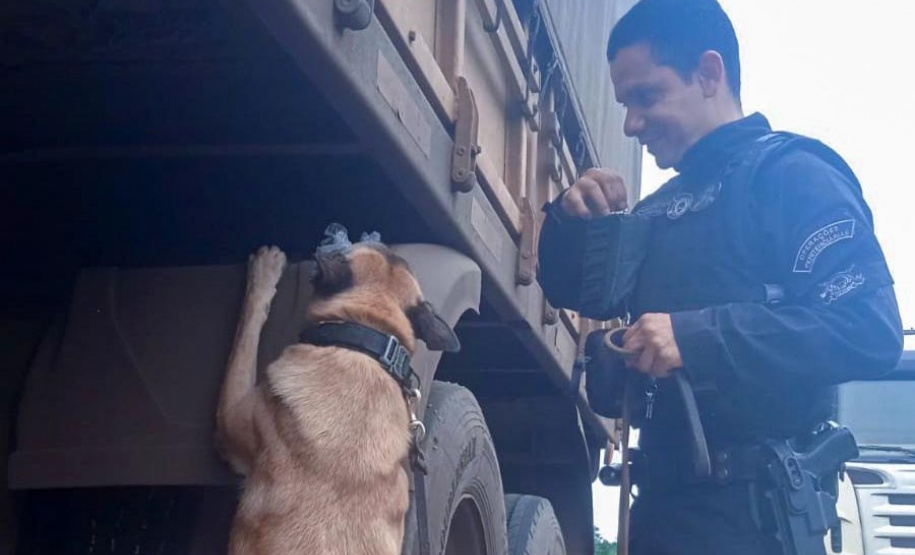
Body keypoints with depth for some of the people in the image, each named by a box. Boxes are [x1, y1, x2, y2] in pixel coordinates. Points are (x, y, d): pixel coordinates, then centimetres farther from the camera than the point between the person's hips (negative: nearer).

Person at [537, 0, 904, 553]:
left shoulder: (792, 175, -10)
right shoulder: (663, 208, 16)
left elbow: (872, 331, -21)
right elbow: (572, 289, 24)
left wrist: (700, 335, -27)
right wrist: (572, 219, 3)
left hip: (751, 502, -8)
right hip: (666, 493, 8)